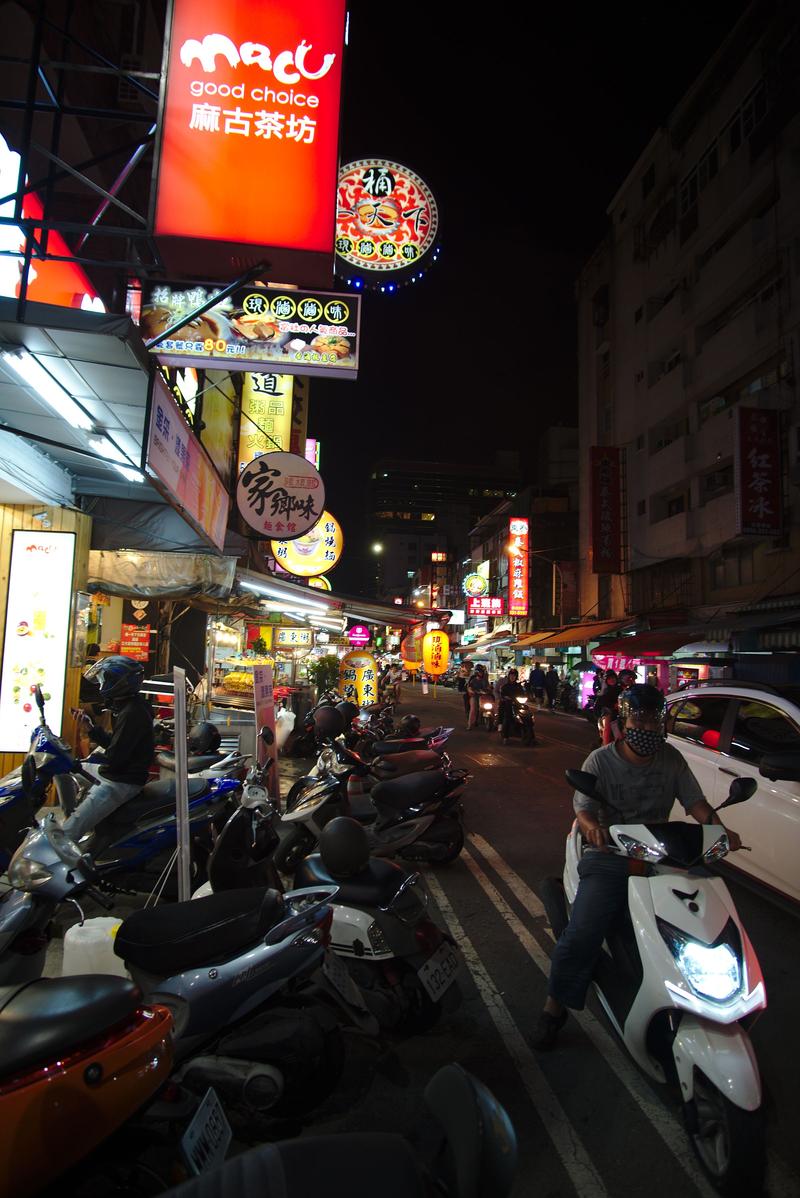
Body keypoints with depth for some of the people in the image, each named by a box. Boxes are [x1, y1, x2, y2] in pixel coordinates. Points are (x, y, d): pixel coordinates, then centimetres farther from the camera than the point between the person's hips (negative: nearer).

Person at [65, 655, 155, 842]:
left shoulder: (132, 713, -21)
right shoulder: (130, 706, 12)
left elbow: (116, 755, -23)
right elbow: (114, 743, 16)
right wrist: (90, 725, 9)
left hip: (121, 782, -11)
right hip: (117, 776, 11)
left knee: (67, 833, -17)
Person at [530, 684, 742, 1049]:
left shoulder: (671, 758, 7)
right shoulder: (601, 760, -4)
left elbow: (694, 800, 5)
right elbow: (583, 808, -9)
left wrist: (719, 829, -15)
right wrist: (591, 826, -32)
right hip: (609, 858, -3)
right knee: (581, 936, -20)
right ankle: (554, 1007, 3)